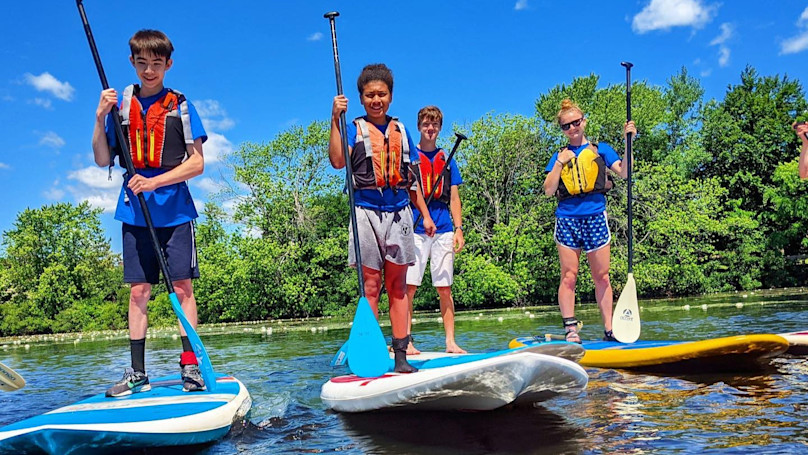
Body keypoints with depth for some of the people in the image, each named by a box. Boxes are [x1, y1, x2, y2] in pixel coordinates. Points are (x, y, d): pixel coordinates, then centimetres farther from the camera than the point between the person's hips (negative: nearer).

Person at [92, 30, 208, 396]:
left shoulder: (180, 105, 2)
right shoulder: (120, 105, 10)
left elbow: (196, 163, -3)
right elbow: (103, 161, 9)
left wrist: (155, 182, -14)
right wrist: (100, 117, -4)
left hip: (174, 210, -2)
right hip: (134, 211, 3)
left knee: (182, 287, -3)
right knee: (138, 291, 5)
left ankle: (190, 366, 4)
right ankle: (137, 373, 11)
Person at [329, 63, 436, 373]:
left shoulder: (400, 130, 15)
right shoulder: (354, 128, 5)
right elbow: (337, 161, -15)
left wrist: (425, 215, 14)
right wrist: (335, 120, -17)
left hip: (399, 212, 3)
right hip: (367, 211, -3)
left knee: (398, 286, 4)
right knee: (370, 285, -2)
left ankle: (401, 355, 7)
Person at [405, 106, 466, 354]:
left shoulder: (446, 159, 15)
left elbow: (453, 197, 15)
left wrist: (458, 228, 5)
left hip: (444, 230, 3)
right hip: (415, 229, -3)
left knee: (444, 287, 6)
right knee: (409, 286, -7)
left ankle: (450, 342, 11)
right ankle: (405, 341, -1)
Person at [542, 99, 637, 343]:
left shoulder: (600, 149, 12)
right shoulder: (559, 155, 13)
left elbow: (624, 173, -2)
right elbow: (548, 190, 4)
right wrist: (560, 163, -4)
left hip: (595, 217, 0)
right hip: (567, 218, 1)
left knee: (602, 277, 2)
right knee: (569, 276, -3)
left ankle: (609, 330, 7)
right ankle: (571, 330, -1)